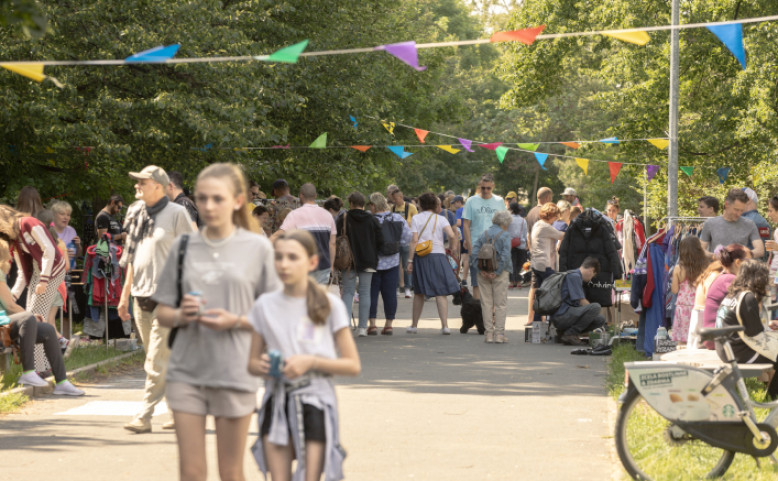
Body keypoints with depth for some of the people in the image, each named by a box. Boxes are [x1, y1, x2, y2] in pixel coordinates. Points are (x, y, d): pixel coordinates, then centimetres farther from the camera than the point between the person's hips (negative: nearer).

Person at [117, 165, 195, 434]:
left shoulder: (176, 214, -6)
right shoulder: (137, 214, 14)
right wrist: (125, 294, 18)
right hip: (141, 297, 7)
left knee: (157, 362, -8)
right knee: (167, 361, 11)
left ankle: (145, 416, -7)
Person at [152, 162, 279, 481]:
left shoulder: (257, 248, 0)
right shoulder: (183, 247, 6)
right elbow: (162, 314, 10)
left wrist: (236, 321, -15)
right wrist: (181, 315, -11)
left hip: (235, 373, -2)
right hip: (186, 371, 2)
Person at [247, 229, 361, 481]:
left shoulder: (329, 305, -2)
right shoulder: (265, 305, 5)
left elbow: (353, 365, -2)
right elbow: (251, 363, 13)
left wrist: (311, 361, -15)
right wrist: (261, 366, -11)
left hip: (315, 403, -2)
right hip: (276, 404, 3)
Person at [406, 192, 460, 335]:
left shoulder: (416, 218, 2)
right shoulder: (441, 219, 4)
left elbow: (414, 240, -5)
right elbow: (451, 235, -10)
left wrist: (410, 260, -4)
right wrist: (455, 248, 8)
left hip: (421, 257, 0)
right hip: (438, 255, 0)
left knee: (418, 293, 12)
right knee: (441, 292, -2)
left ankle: (414, 325, 18)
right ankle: (445, 325, -11)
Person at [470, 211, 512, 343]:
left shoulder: (484, 234, 8)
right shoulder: (505, 235, -6)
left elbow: (474, 251, 1)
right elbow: (505, 255, -17)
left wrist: (480, 269, -3)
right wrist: (498, 271, -12)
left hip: (484, 274, 4)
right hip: (499, 274, -4)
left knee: (486, 303, 8)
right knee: (500, 304, 3)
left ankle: (489, 333, 9)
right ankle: (499, 334, 1)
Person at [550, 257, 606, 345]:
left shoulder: (576, 276, 23)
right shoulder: (574, 276, -9)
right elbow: (581, 301, -12)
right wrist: (593, 310, 3)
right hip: (561, 316, -10)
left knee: (600, 320, 4)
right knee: (596, 307, -23)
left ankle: (563, 332, 6)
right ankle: (569, 334, -13)